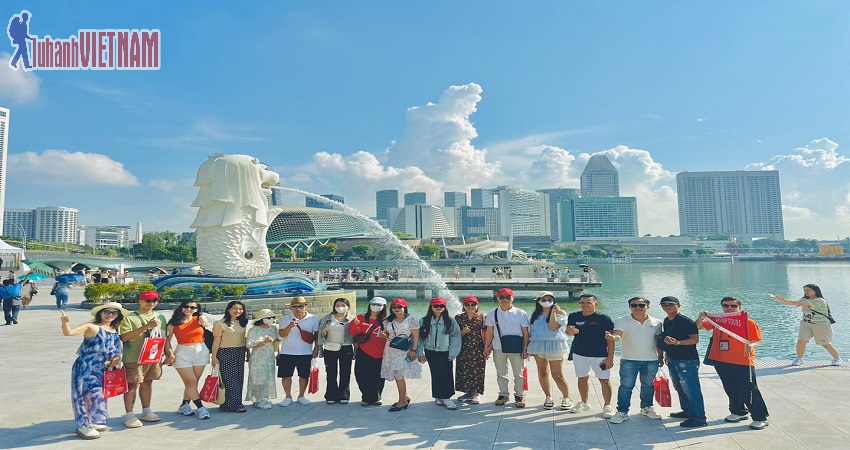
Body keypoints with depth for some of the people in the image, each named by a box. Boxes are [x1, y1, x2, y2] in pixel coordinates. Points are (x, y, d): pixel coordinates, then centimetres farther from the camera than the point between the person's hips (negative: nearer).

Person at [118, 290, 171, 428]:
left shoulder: (160, 317, 12)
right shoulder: (130, 317, -5)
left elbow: (164, 337, 17)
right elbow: (124, 337, -17)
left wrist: (170, 353, 10)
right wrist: (146, 326, -22)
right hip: (135, 358, -5)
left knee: (147, 382, 14)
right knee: (132, 385, 0)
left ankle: (146, 411, 26)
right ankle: (129, 415, 9)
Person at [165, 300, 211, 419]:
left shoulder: (198, 319, 4)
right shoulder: (174, 323, 0)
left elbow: (207, 324, -13)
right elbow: (167, 339, 0)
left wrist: (204, 322, -32)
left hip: (201, 352, 2)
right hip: (182, 353, -2)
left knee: (193, 382, 7)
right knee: (191, 382, -3)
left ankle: (184, 406, 23)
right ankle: (201, 408, 3)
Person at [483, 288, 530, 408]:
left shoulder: (521, 313, -4)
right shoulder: (492, 313, 2)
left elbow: (525, 333, -2)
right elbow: (489, 332, 6)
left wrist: (525, 348, -5)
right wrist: (486, 348, 5)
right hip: (498, 348, 2)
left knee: (518, 374, 8)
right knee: (501, 374, 12)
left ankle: (519, 395, 23)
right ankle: (503, 394, 26)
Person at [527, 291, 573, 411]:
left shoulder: (560, 313, -3)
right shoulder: (535, 315, 12)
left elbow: (553, 327, -16)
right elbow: (530, 331, 15)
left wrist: (553, 311, -17)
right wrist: (529, 348, 11)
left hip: (554, 346, -5)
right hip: (538, 346, 5)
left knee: (557, 375, -3)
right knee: (542, 372, 10)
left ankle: (566, 398, 16)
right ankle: (548, 397, 24)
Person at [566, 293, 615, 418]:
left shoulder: (604, 319, -8)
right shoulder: (574, 316, 2)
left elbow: (610, 339, -6)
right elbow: (569, 331, 0)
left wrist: (610, 357, -10)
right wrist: (570, 331, -25)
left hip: (600, 355, -3)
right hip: (579, 353, 4)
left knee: (604, 380, 0)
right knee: (582, 378, 14)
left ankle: (607, 406, 14)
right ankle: (584, 403, 30)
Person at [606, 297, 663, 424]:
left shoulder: (656, 323, 3)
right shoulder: (622, 321, -7)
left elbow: (658, 341, 11)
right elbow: (618, 334, -22)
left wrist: (661, 356, 11)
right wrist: (613, 337, -44)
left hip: (651, 360, 3)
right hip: (629, 360, -3)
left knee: (648, 385, 16)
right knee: (626, 386, -2)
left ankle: (646, 408, 34)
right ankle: (622, 412, 5)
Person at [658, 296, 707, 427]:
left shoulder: (686, 321, -14)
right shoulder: (666, 321, 11)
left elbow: (695, 339, -19)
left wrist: (677, 342, -30)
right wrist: (667, 355, 20)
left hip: (687, 361, -9)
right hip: (672, 360, 9)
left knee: (691, 390, -5)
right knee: (679, 388, 17)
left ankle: (699, 418, 2)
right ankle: (687, 411, 31)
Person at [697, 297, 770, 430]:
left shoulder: (748, 322, -6)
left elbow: (756, 340, -8)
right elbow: (698, 327, 11)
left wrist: (751, 346, -30)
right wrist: (701, 318, -9)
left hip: (743, 362, -5)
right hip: (721, 362, 5)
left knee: (749, 391, -1)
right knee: (731, 390, 18)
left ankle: (760, 418, 12)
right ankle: (739, 412, 36)